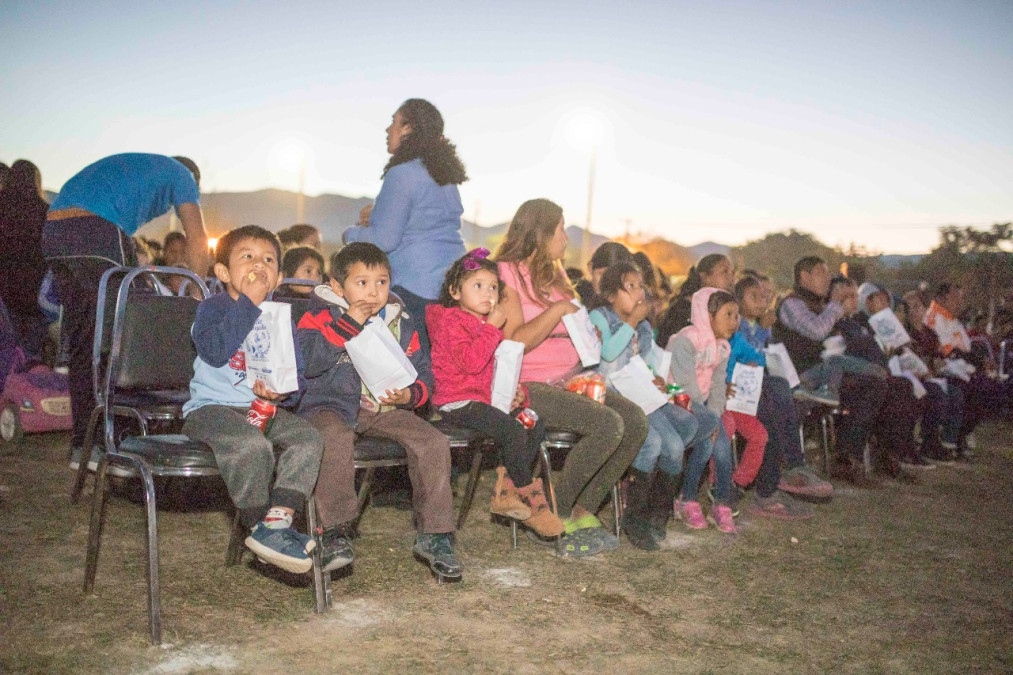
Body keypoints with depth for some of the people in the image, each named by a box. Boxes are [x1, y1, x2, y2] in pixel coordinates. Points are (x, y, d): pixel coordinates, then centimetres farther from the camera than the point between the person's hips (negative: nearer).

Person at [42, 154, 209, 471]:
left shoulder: (130, 165, 38)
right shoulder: (181, 174, 18)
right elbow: (198, 240, 6)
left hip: (53, 230, 8)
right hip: (96, 229, -8)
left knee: (81, 340, 11)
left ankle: (82, 443, 14)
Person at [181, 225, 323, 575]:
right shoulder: (212, 308, 0)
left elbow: (297, 372, 16)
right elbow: (214, 351, -21)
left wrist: (281, 388, -9)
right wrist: (249, 303, -17)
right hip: (212, 407, -5)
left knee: (308, 439, -22)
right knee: (252, 445, -34)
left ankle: (278, 520, -23)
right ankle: (260, 529, -16)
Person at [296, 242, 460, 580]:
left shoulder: (401, 324, 13)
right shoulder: (319, 316, 3)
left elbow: (423, 372, 13)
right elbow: (308, 361, -15)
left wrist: (409, 394, -11)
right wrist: (349, 323, -16)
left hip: (386, 408, 3)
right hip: (332, 404, -3)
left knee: (433, 442, -19)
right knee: (336, 436, -38)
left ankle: (434, 535, -7)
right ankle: (335, 532, -22)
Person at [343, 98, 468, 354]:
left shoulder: (402, 175, -11)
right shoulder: (446, 176, 16)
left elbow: (384, 239, -14)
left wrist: (350, 234, 5)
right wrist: (377, 216, 29)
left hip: (414, 288, -8)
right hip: (453, 284, 9)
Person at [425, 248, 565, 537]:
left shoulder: (488, 324, 21)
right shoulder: (450, 321, -8)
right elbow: (471, 362, -23)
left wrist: (517, 391, 9)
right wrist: (492, 329, -18)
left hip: (489, 399, 9)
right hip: (458, 402, -9)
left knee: (536, 424, -4)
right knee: (514, 431, -25)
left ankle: (506, 491, -4)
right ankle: (530, 499, -10)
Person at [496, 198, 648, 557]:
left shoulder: (554, 274, 20)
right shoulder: (507, 273, -7)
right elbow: (513, 342, -17)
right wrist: (558, 309, -14)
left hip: (568, 381, 9)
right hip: (529, 386, -8)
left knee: (635, 420, -11)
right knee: (608, 424, -27)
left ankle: (583, 511, -2)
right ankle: (554, 515, -11)